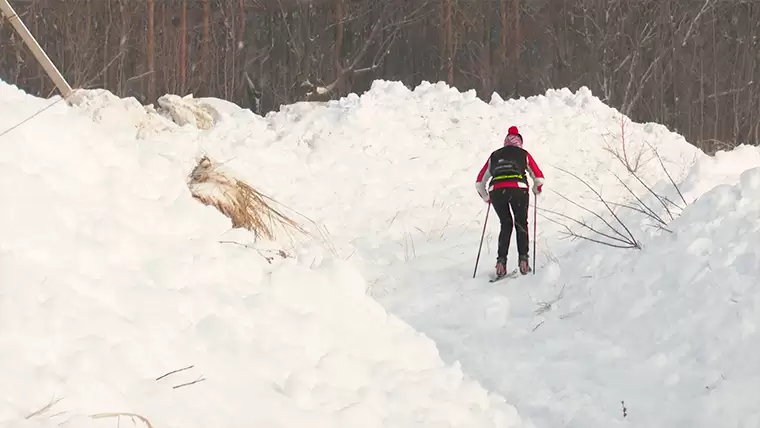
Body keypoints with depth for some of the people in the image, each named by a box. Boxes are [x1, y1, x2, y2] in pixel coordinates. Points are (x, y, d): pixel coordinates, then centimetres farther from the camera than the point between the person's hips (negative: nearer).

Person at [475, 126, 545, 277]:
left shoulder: (494, 155, 28)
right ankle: (523, 260, 6)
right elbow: (539, 178, 18)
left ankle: (501, 261, 6)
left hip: (496, 191, 2)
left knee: (506, 224, 20)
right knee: (521, 224, 18)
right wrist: (536, 189, 39)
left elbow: (479, 183, 27)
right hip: (518, 189, -2)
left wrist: (486, 198, 42)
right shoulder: (523, 154, 23)